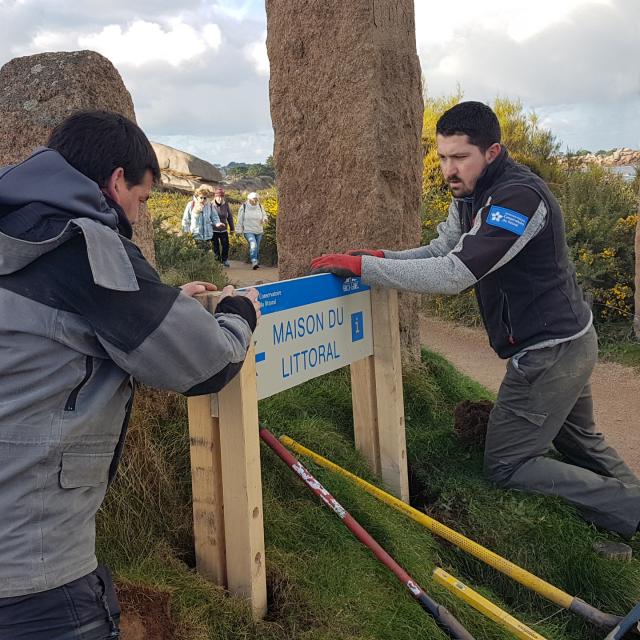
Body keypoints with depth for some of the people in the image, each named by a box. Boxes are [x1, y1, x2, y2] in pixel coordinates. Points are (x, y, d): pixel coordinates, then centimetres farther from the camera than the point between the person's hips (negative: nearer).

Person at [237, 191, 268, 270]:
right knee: (253, 245, -24)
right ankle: (254, 262, -30)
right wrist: (239, 231, 2)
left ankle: (257, 262, 29)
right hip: (248, 231, -4)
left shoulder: (260, 207, 4)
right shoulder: (244, 207, -5)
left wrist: (264, 219, -9)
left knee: (257, 248, 13)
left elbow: (264, 216, 16)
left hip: (259, 231, 4)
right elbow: (240, 220, 2)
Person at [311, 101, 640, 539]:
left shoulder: (519, 196, -27)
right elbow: (439, 252, 7)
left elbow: (455, 274, -34)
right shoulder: (470, 196, 4)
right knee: (581, 444, 25)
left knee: (506, 465, -1)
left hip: (551, 351, -10)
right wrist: (381, 257, -11)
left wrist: (361, 266, -32)